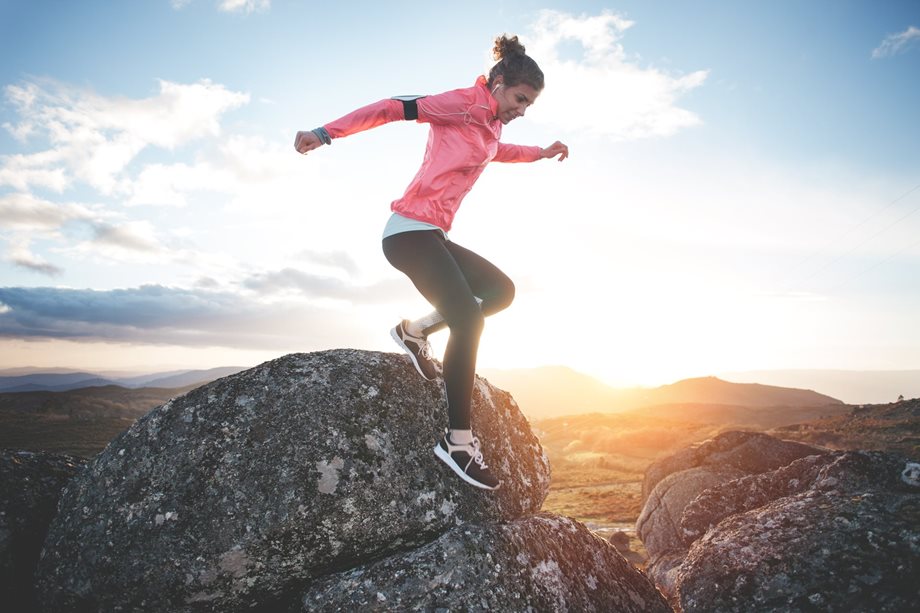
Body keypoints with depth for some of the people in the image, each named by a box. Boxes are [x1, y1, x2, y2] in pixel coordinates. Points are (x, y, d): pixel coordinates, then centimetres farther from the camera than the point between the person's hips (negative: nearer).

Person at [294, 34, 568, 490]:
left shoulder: (492, 126, 21)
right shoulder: (462, 103, -5)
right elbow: (394, 108, -11)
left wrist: (540, 153, 52)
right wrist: (327, 133, -18)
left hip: (433, 236, 10)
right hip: (411, 230, -10)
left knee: (501, 289, 11)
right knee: (468, 318, -21)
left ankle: (415, 332, 5)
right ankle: (458, 441, -18)